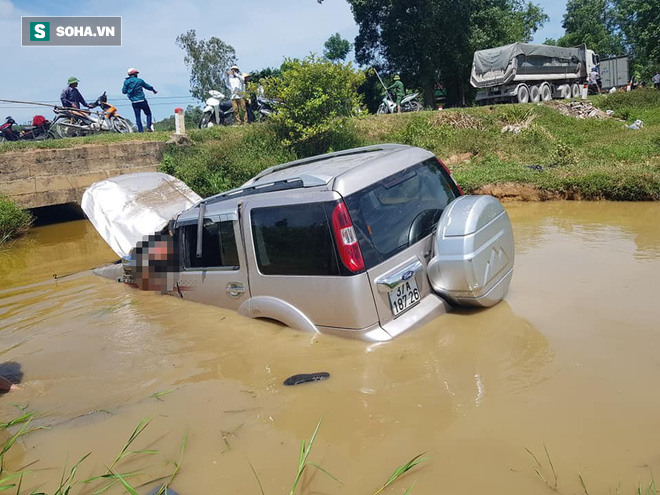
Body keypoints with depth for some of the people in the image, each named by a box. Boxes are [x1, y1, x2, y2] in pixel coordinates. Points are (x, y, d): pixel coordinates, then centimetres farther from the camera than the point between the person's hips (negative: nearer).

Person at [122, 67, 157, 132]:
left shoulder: (126, 81, 3)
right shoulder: (139, 81, -4)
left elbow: (124, 91, 4)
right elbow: (148, 86, 9)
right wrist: (154, 90, 28)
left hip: (134, 102, 3)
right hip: (142, 101, -3)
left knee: (138, 116, 7)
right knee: (148, 114, 10)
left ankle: (140, 130, 2)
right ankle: (149, 127, -3)